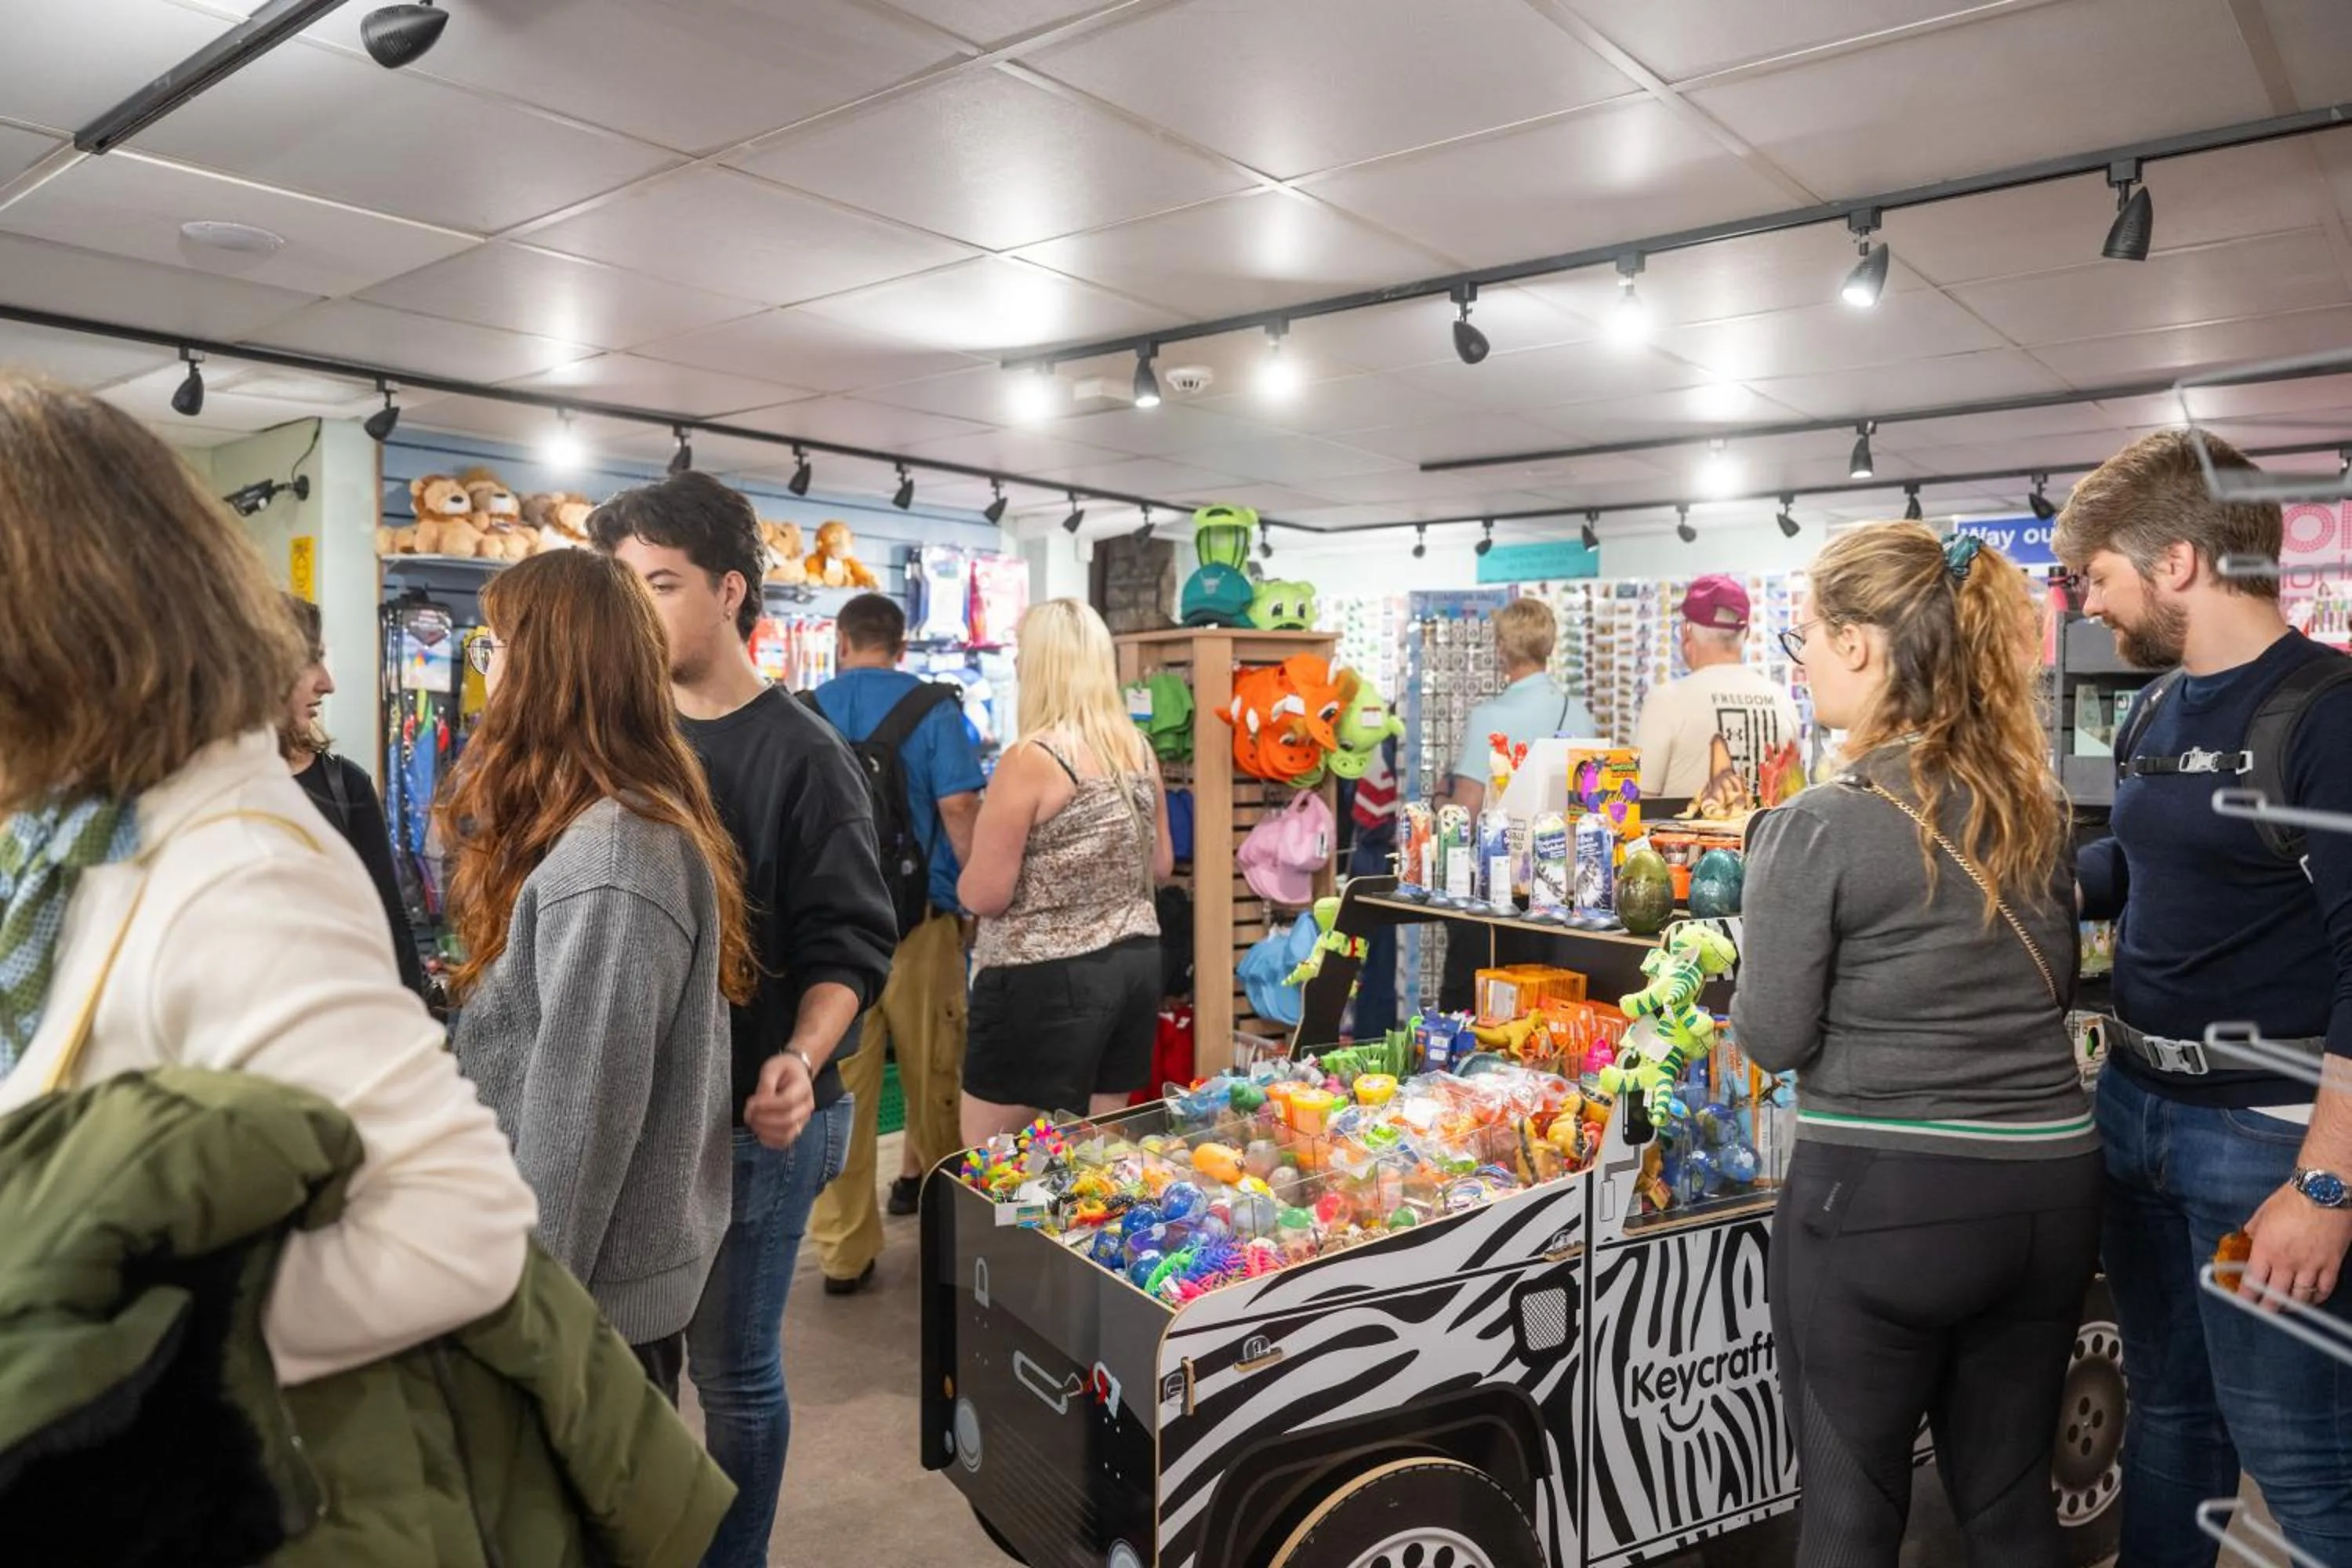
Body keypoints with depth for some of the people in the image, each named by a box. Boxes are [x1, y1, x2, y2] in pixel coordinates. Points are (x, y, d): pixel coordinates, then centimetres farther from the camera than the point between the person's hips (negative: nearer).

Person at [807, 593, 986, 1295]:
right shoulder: (932, 708, -5)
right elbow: (959, 810, -12)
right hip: (918, 917, -2)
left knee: (840, 1079, 5)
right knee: (930, 1065, 16)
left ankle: (843, 1249, 9)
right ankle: (928, 1180, 36)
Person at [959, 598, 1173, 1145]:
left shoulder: (1031, 759, -17)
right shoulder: (1139, 750, 4)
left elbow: (984, 894, -14)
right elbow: (1161, 866, 14)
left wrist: (964, 879, 7)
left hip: (1047, 980, -7)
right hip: (1136, 965, 7)